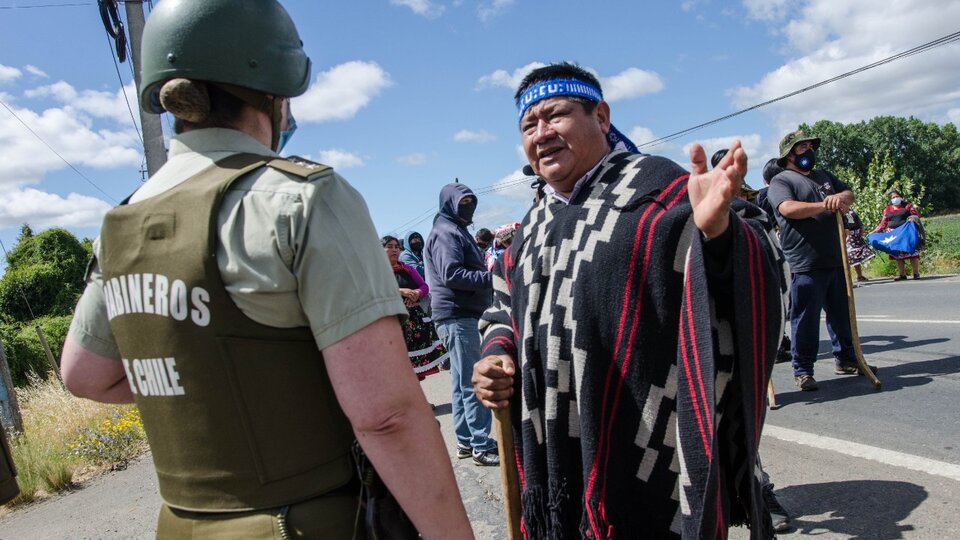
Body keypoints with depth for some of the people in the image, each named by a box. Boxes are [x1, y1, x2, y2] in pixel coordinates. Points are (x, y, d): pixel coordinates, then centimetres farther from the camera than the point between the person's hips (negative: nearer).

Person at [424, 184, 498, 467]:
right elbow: (451, 274, -20)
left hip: (465, 315, 10)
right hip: (458, 316, -10)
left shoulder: (457, 231, 24)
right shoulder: (445, 233, -9)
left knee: (463, 382, 13)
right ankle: (483, 446, -4)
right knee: (473, 383, -8)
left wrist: (487, 277, 8)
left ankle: (466, 440, 20)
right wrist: (490, 277, -19)